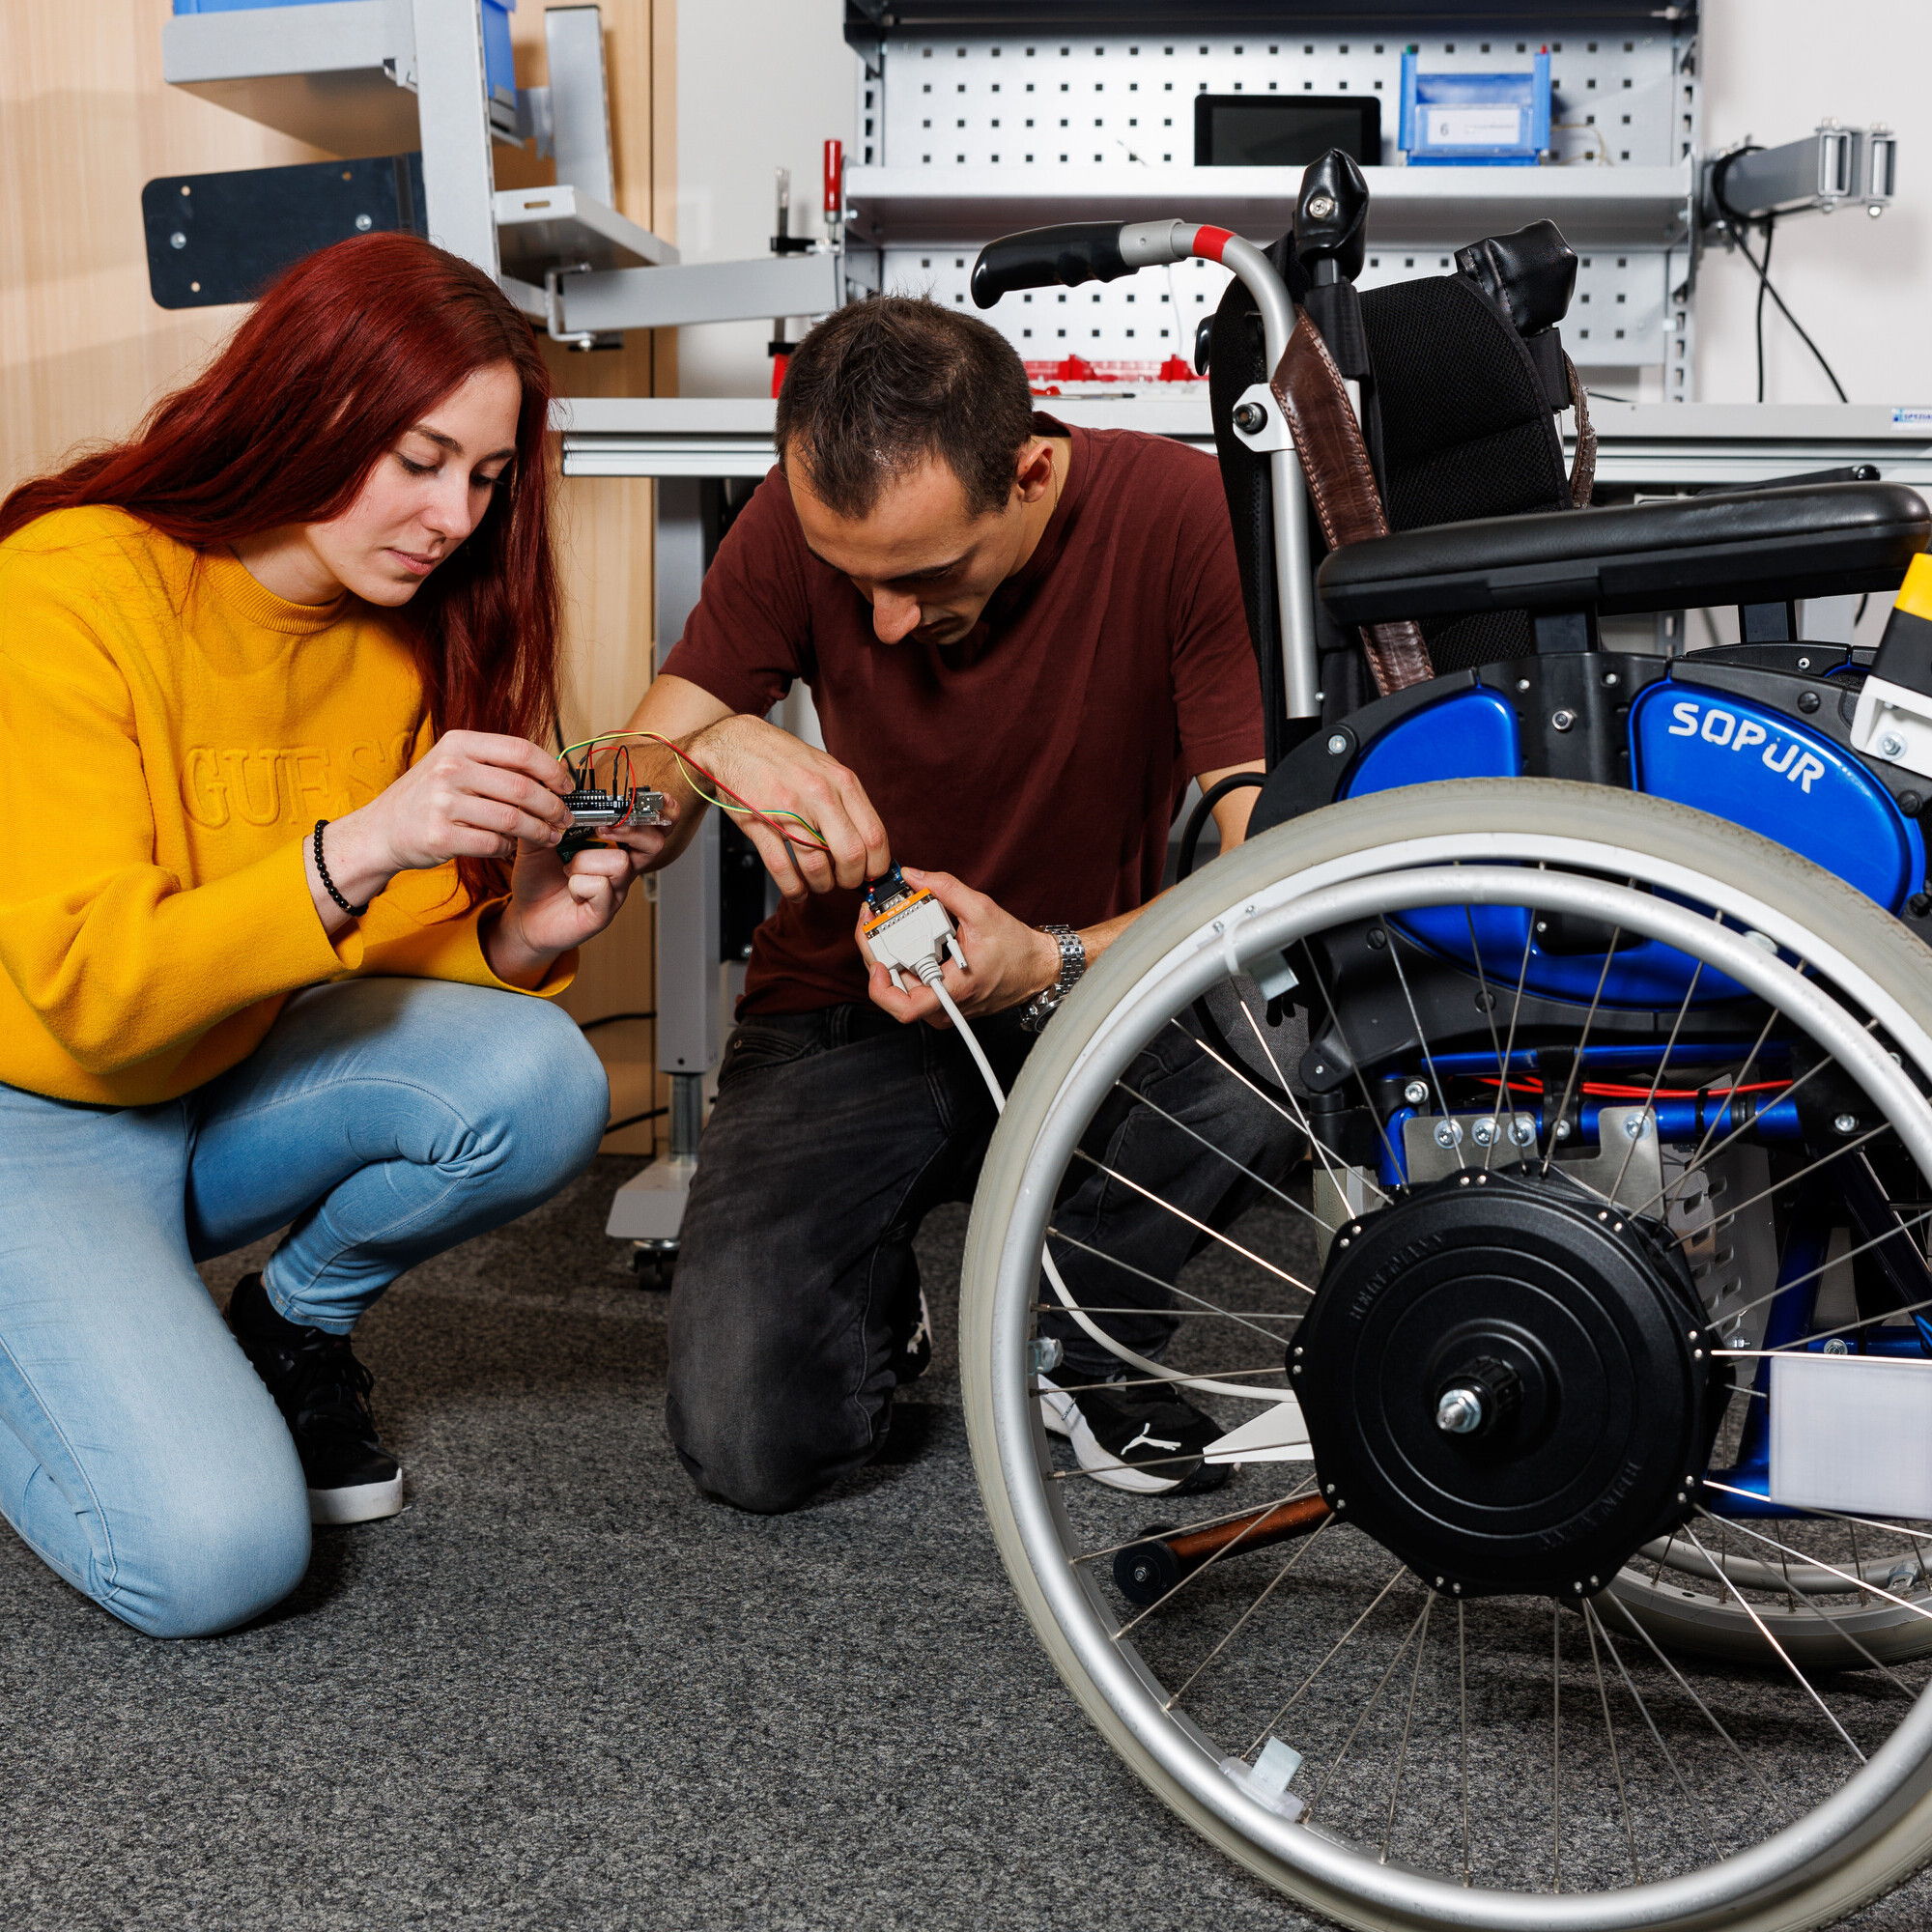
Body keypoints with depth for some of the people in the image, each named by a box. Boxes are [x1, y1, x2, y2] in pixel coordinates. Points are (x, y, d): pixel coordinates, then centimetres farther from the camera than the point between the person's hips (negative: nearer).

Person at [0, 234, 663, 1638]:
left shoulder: (408, 627, -3)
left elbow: (396, 962, -1)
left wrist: (515, 941, -24)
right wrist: (355, 849, -38)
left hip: (234, 1086, 6)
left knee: (540, 1081, -24)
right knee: (215, 1552, -24)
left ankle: (293, 1327, 4)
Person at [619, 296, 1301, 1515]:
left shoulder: (1184, 512, -18)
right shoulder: (801, 522, -12)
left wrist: (1049, 965, -38)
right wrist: (716, 749, -33)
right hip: (845, 1012, 1)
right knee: (749, 1444, -20)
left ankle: (1082, 1335, -3)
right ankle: (876, 1302, 18)